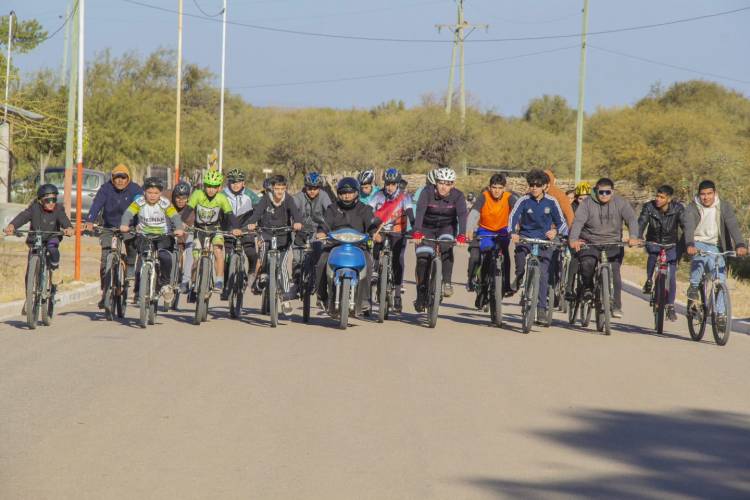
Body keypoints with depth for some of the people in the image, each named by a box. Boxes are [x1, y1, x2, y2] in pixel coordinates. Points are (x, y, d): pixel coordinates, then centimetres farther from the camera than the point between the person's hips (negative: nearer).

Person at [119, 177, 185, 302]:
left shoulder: (165, 204, -9)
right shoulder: (139, 202, -7)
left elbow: (175, 216, -19)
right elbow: (128, 213, -18)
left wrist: (179, 229, -39)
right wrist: (124, 225, -39)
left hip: (163, 236, -1)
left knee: (165, 256, -27)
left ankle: (165, 283, -6)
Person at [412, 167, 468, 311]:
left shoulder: (458, 196, -19)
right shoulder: (428, 192, -23)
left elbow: (462, 215, -32)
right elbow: (420, 211, -35)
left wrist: (461, 235, -50)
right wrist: (417, 232, -51)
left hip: (447, 228, 0)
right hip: (427, 228, 0)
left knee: (446, 247, -30)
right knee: (423, 258, -12)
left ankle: (447, 282, -20)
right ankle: (421, 295, -1)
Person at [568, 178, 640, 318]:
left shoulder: (620, 203, -1)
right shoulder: (587, 203, -4)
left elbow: (632, 219, -12)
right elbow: (578, 221, -16)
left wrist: (633, 237, -32)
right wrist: (573, 239, -34)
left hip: (613, 244, 1)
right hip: (590, 243, -1)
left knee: (614, 273, -11)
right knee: (587, 264, -27)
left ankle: (616, 307, 0)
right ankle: (588, 287, 3)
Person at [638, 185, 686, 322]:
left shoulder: (678, 208, -14)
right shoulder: (649, 207, -13)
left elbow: (685, 226, -23)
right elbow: (641, 223, -23)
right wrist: (637, 238, -42)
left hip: (671, 245, 0)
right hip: (654, 243, 0)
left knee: (671, 276, -8)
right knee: (652, 252, -36)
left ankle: (670, 307, 5)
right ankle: (649, 281, -13)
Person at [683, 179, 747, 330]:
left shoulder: (724, 207, -5)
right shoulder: (692, 208, -8)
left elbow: (733, 226, -18)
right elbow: (689, 227, -24)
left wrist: (740, 245, -35)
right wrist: (690, 245, -44)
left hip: (716, 247, 2)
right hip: (698, 243, -2)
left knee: (720, 279, -11)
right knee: (701, 257, -36)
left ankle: (720, 314, -5)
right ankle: (694, 287, -16)